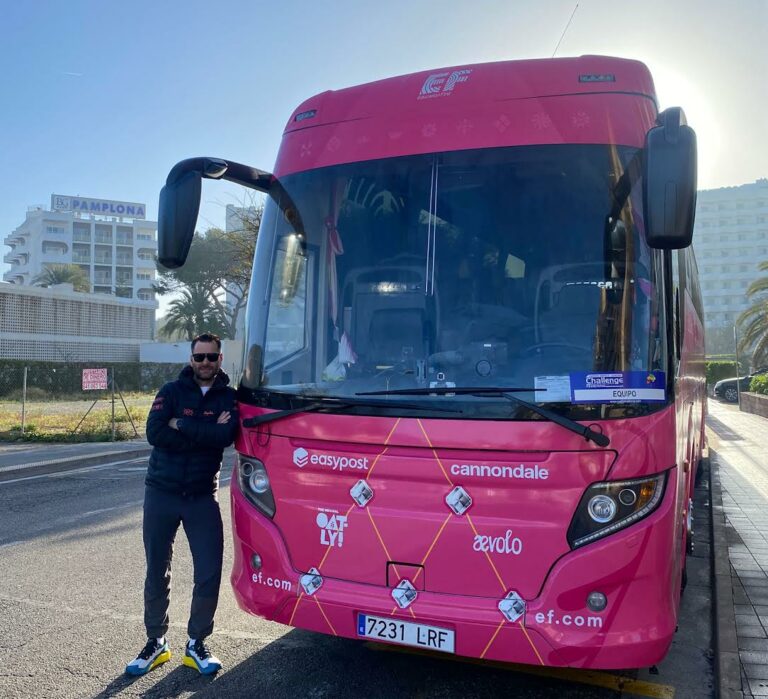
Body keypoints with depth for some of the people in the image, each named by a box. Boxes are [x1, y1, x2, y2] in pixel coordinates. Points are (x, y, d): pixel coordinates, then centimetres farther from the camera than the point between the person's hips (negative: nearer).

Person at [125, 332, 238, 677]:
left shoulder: (229, 397, 0)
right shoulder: (172, 391, 0)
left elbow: (226, 436, -18)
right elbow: (155, 433, -16)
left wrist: (182, 424, -16)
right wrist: (206, 433, -16)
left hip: (203, 496, 0)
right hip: (161, 493, 0)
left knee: (210, 572, -2)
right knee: (156, 571, 10)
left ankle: (196, 644, 17)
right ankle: (156, 642, 27)